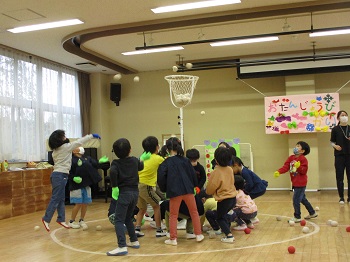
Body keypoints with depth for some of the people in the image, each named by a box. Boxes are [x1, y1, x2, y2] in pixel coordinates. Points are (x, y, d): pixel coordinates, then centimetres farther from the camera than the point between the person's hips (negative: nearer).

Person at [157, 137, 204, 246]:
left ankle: (173, 238, 8)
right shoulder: (185, 160, 5)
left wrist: (164, 189, 11)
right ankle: (198, 235, 20)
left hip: (174, 192, -2)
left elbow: (161, 178, -5)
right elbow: (193, 174, 7)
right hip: (188, 190, 2)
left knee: (173, 215, 9)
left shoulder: (165, 163, -1)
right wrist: (194, 186, 22)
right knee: (194, 212, 15)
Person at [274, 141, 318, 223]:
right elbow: (285, 167, -2)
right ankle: (312, 213, 36)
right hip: (295, 183, 8)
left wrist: (299, 166, -37)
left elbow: (304, 171, -19)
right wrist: (278, 172, -16)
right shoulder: (291, 158, 7)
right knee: (302, 199, 20)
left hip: (301, 183, -8)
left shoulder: (303, 159, -13)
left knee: (296, 200, -8)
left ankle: (297, 217, 4)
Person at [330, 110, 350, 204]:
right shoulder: (335, 129, 1)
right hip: (339, 155, -1)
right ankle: (341, 197, 9)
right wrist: (335, 146, -14)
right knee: (340, 177, 1)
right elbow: (331, 141, 5)